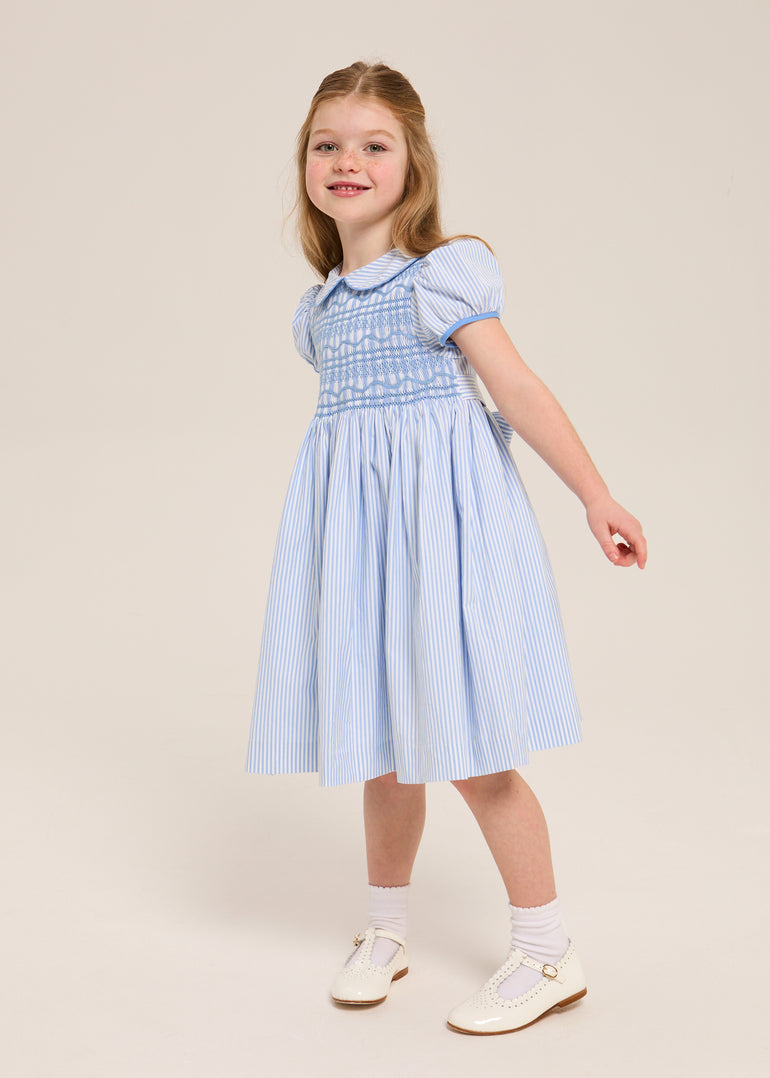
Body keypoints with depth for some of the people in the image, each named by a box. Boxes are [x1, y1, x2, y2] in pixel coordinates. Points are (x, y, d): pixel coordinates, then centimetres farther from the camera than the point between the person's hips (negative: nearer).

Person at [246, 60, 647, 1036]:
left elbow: (518, 388, -10)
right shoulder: (322, 301, 10)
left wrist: (596, 497, -11)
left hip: (439, 511, -6)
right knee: (383, 745, 14)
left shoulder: (442, 273, -7)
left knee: (469, 750, -3)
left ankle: (547, 953, 14)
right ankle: (385, 930, 33)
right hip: (353, 517, 6)